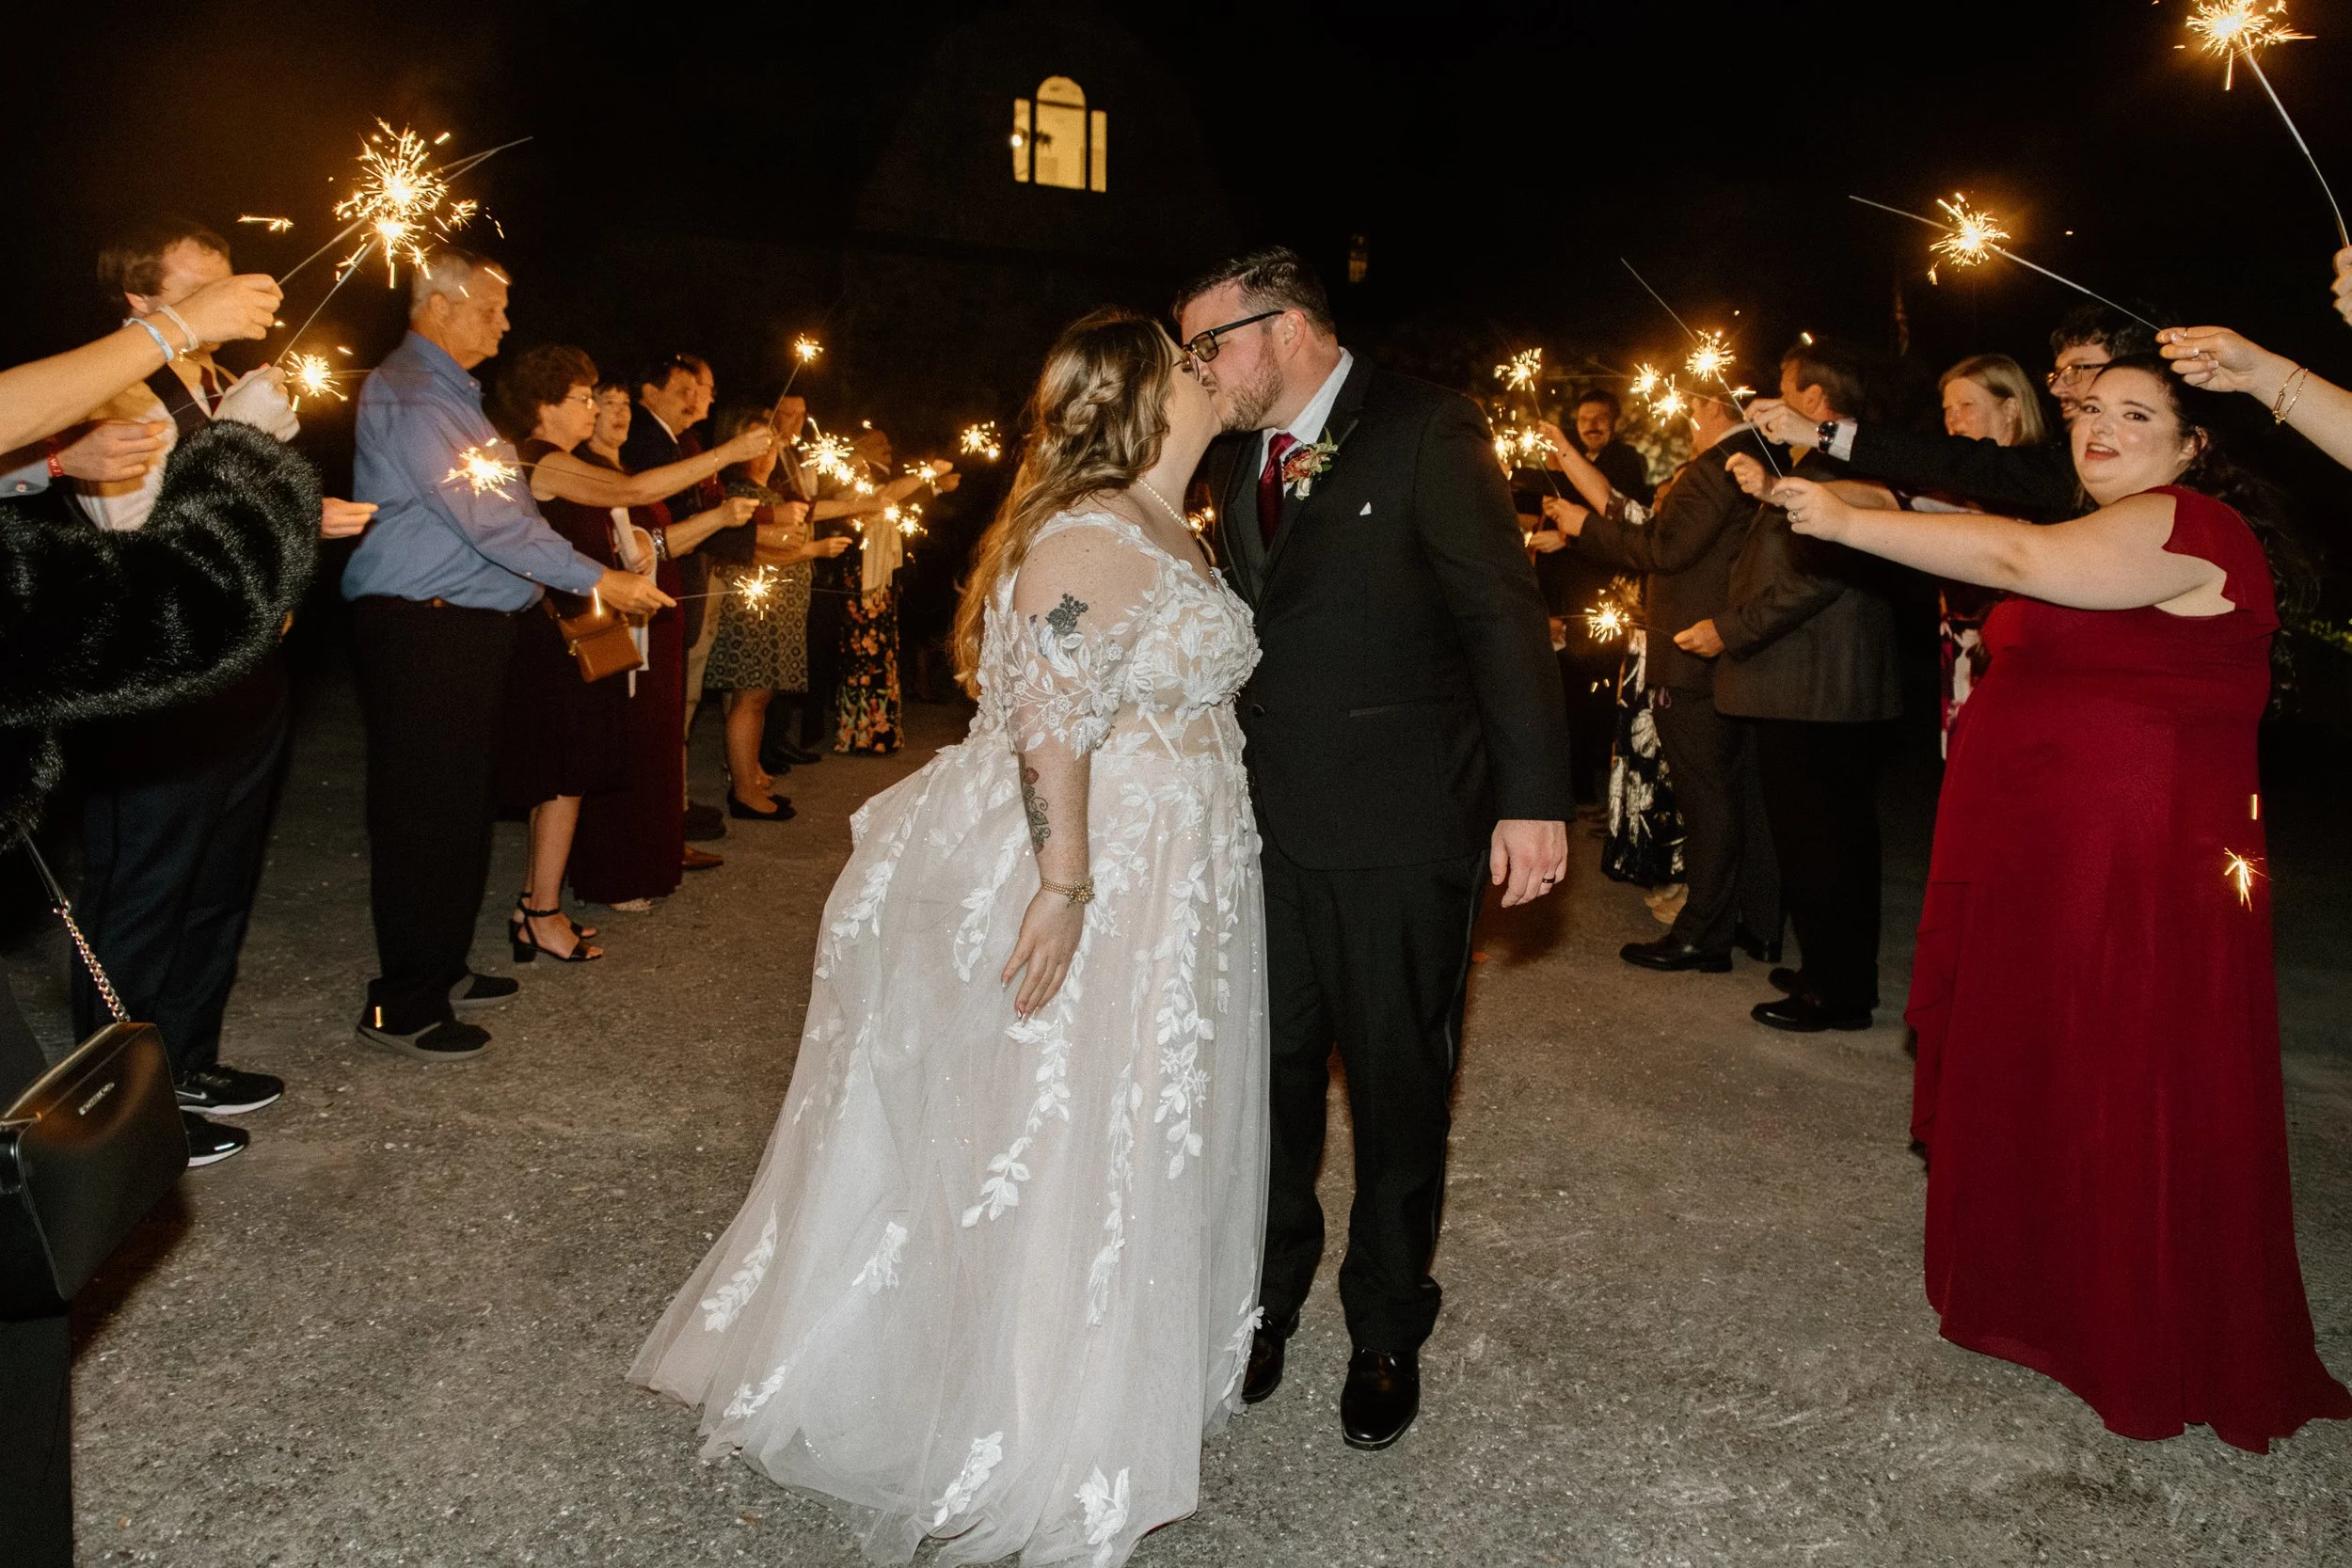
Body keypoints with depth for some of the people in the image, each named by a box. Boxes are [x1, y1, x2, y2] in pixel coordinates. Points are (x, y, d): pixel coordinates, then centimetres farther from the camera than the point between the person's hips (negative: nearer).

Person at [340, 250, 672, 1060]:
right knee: (424, 813, -5)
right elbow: (486, 516, -20)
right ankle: (403, 1007, 4)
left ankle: (441, 970, 28)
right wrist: (597, 581, -18)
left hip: (468, 625, 10)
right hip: (419, 632, -10)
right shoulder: (411, 394, -13)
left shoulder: (451, 391, 20)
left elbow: (494, 508, 19)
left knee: (460, 808, 15)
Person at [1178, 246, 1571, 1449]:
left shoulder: (1427, 433, -8)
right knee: (1270, 1067, 13)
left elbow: (1504, 614, -13)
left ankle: (1385, 1334, 28)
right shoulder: (1236, 462, 13)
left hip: (1398, 824, -5)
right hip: (1266, 816, 6)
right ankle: (1266, 1295, 34)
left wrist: (1532, 797, -19)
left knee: (1398, 1081, 8)